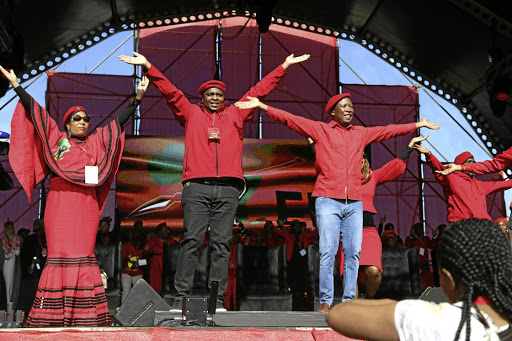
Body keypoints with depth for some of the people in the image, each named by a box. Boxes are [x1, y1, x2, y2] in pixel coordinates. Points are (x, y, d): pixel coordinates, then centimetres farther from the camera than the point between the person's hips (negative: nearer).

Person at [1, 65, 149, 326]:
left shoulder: (97, 141, 20)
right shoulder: (56, 138, 16)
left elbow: (120, 120, 18)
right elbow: (34, 111, 16)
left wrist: (137, 98, 15)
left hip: (86, 204, 1)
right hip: (60, 202, -1)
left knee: (83, 252, -5)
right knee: (59, 251, -7)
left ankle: (83, 313, -7)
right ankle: (52, 312, -6)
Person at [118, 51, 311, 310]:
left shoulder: (235, 114, 22)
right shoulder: (191, 113, 19)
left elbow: (259, 90, 25)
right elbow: (170, 91, 15)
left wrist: (284, 66, 29)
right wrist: (148, 67, 9)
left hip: (228, 189, 2)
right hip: (197, 187, -1)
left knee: (221, 243, 0)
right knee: (192, 240, -6)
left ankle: (217, 299, 2)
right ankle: (181, 296, -3)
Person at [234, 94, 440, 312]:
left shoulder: (361, 133, 20)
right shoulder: (320, 129, 9)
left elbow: (390, 130, 30)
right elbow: (290, 120, 4)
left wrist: (418, 125, 37)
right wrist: (261, 106, -2)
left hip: (354, 202, 4)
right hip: (328, 200, -4)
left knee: (353, 252, 1)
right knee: (327, 252, -8)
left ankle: (349, 300, 8)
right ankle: (325, 301, -1)